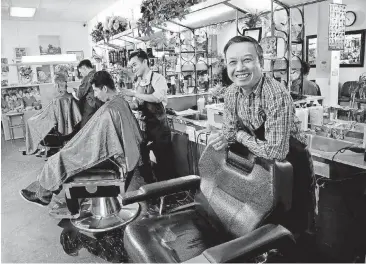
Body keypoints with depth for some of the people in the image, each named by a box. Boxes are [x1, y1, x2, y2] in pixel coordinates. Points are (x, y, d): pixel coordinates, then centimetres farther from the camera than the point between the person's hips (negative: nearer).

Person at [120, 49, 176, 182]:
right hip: (146, 126, 7)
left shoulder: (158, 79, -9)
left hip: (159, 126, -7)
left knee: (165, 160, 0)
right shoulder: (139, 84, 10)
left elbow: (157, 97, -26)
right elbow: (137, 104, 12)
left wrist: (133, 93, -24)